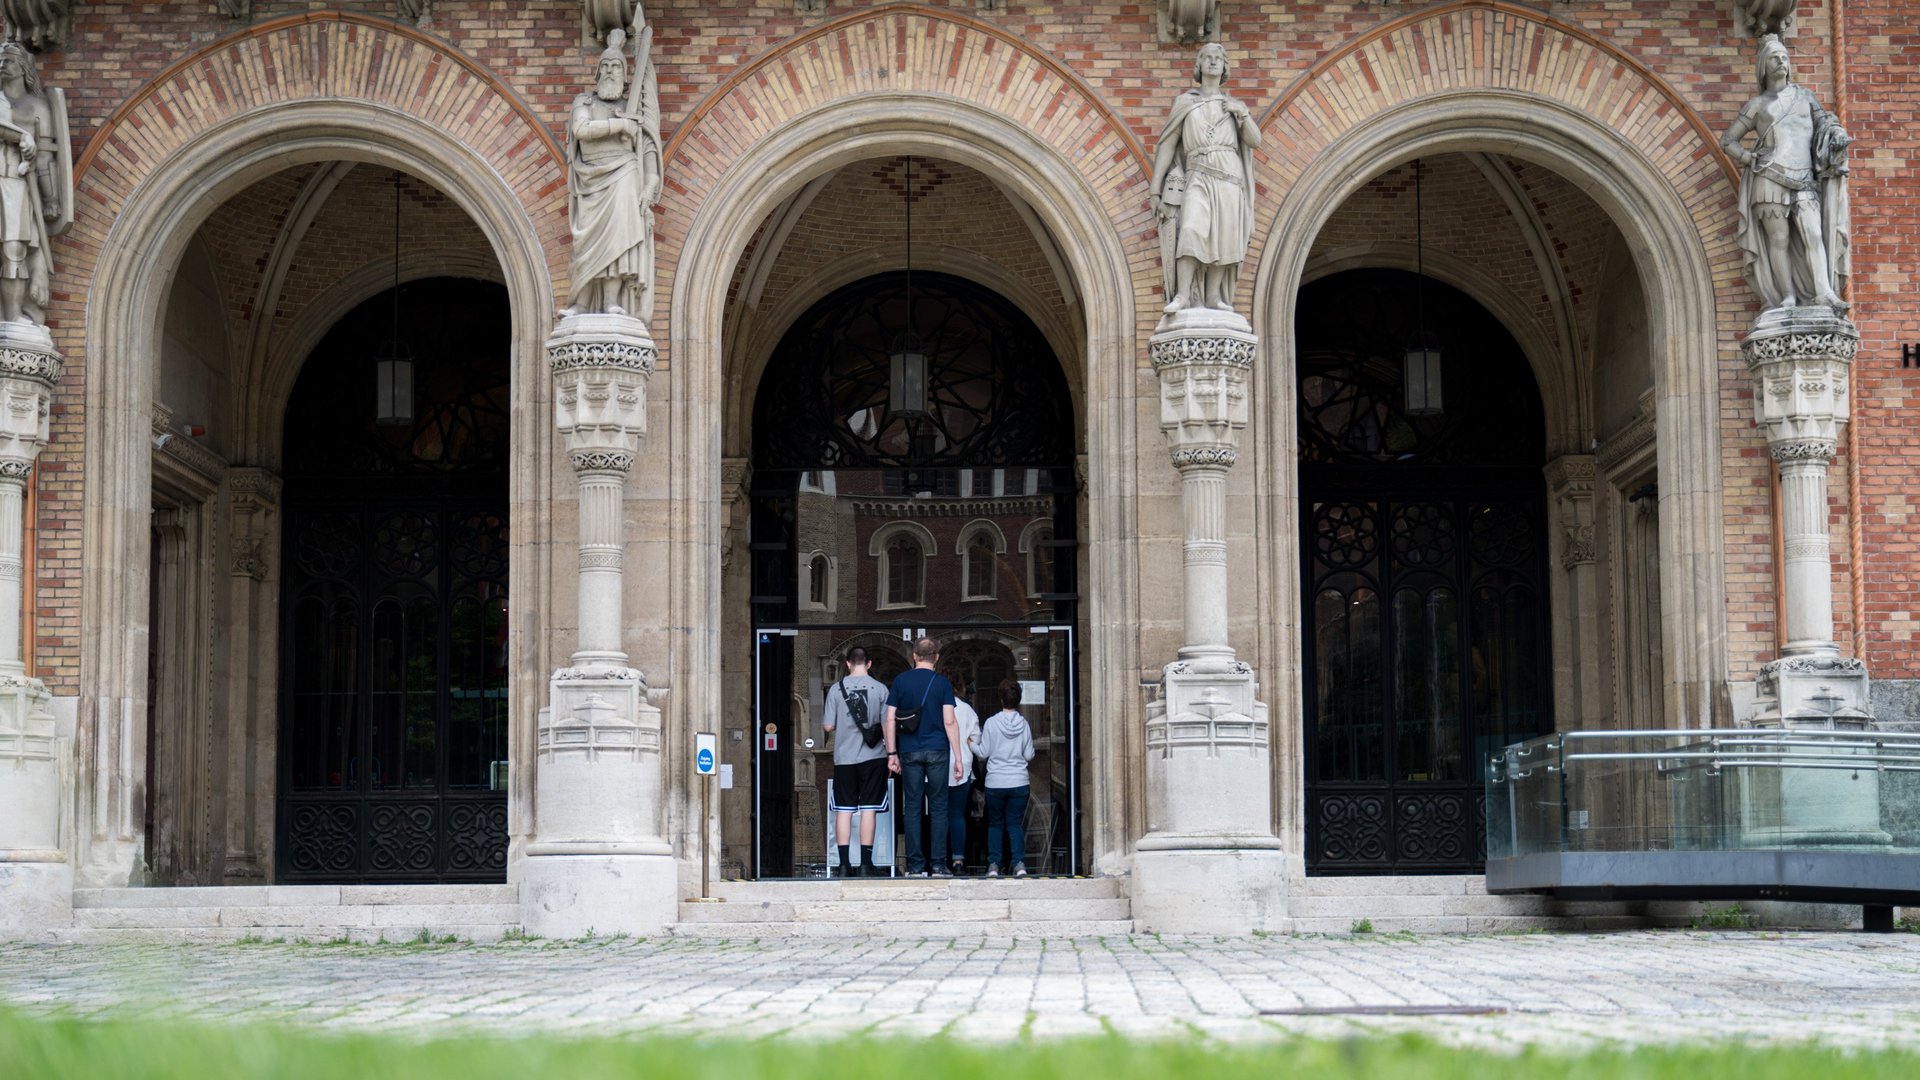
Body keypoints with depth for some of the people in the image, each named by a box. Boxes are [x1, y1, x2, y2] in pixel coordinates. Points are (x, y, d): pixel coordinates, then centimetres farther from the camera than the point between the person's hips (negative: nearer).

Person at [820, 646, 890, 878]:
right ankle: (866, 863, 0)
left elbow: (829, 726, 0)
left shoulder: (836, 689, 0)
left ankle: (844, 864, 2)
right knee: (868, 809, 2)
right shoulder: (880, 688, -2)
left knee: (844, 810, 5)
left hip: (844, 757, 1)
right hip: (872, 756, -1)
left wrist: (823, 719, 22)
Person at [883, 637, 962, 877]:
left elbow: (890, 719, 2)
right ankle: (938, 864, 0)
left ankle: (915, 865, 2)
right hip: (937, 750, -1)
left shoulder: (900, 681, 4)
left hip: (910, 752, 1)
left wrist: (892, 754, 7)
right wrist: (958, 757, -3)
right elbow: (950, 722, -6)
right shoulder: (942, 683, -1)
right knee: (938, 807, 3)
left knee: (912, 807, 4)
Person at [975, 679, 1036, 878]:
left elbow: (983, 753, -3)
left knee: (995, 824, 12)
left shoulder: (991, 723, -8)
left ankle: (993, 864, 4)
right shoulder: (1024, 724, -2)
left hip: (995, 783, -1)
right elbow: (1029, 755, 4)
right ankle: (1019, 863, -7)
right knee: (1016, 824, 8)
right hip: (1019, 782, 1)